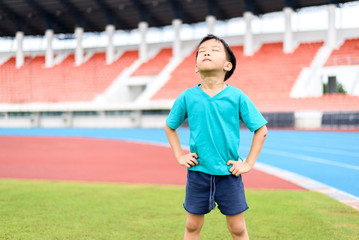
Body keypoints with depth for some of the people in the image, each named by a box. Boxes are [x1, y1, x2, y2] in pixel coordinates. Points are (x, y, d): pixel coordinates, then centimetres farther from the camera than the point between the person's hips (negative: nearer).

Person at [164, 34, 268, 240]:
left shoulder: (237, 97, -7)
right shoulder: (188, 97, -3)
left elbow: (261, 129, 0)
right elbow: (170, 126, 14)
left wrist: (249, 163, -4)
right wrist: (179, 155, 5)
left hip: (228, 172, -1)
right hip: (198, 171, 1)